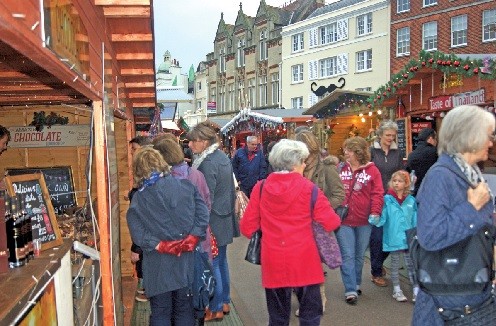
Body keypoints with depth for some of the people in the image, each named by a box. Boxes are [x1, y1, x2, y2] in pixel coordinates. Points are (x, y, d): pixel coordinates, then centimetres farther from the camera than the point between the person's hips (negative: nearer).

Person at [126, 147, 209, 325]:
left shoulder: (138, 199, -6)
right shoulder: (185, 186, -5)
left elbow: (138, 233, -16)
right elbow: (203, 214, -11)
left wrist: (159, 246, -14)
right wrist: (192, 238, -12)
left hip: (157, 266, -1)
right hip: (185, 262, 1)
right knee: (185, 310, 17)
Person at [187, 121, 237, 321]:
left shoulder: (207, 163, -20)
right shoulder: (223, 157, 8)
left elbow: (206, 198, -20)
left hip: (213, 222, -9)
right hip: (225, 219, 9)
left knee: (212, 265, 3)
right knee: (221, 262, 18)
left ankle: (215, 309, 15)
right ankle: (225, 302, 31)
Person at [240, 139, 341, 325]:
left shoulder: (261, 188, -3)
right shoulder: (309, 189, -10)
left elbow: (247, 227, 0)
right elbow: (332, 223, -9)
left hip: (273, 262, 3)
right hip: (304, 261, -3)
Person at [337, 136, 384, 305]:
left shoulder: (372, 170, -3)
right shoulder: (341, 169, 3)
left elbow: (377, 194, -6)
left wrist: (375, 212, -15)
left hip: (364, 221, 0)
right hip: (343, 220, 0)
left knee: (359, 255, 15)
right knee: (347, 256, -2)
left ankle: (355, 284, 33)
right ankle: (350, 291, 5)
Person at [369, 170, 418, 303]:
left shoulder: (411, 200, 0)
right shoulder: (387, 199, -7)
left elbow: (415, 220, 4)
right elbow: (382, 217, -11)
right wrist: (375, 220, -31)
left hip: (408, 238, 1)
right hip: (393, 238, -1)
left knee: (411, 264, 8)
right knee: (395, 264, 14)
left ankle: (416, 290, 17)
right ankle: (397, 290, 27)